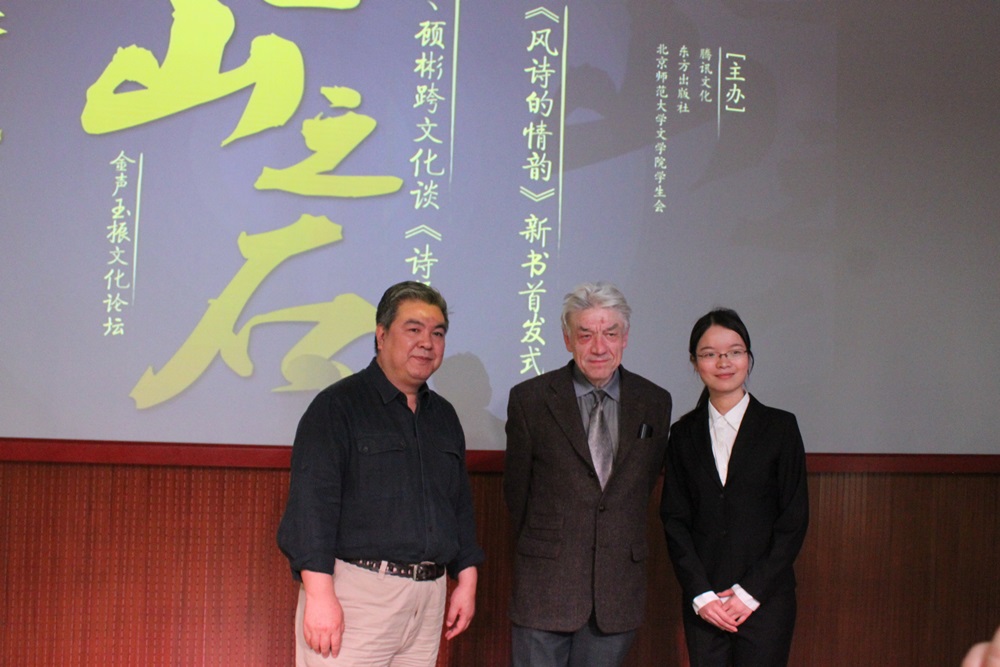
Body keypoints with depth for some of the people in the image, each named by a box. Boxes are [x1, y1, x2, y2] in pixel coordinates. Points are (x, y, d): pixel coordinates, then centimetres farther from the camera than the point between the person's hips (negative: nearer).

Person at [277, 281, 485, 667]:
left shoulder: (444, 417, 16)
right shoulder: (337, 406, -5)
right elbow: (311, 502, -12)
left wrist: (467, 580, 14)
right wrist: (319, 594, -18)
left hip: (429, 597, 6)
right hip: (355, 591, -6)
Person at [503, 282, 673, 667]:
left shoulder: (655, 403, 4)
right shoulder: (530, 399, -3)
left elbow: (646, 480, 14)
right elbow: (517, 488, 5)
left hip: (619, 589, 2)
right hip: (546, 582, -2)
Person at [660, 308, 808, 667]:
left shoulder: (780, 426, 1)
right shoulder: (684, 433, 6)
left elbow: (794, 520, -1)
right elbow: (674, 519, 5)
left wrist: (750, 592, -7)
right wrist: (701, 594, -6)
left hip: (765, 600, -2)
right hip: (702, 604, 2)